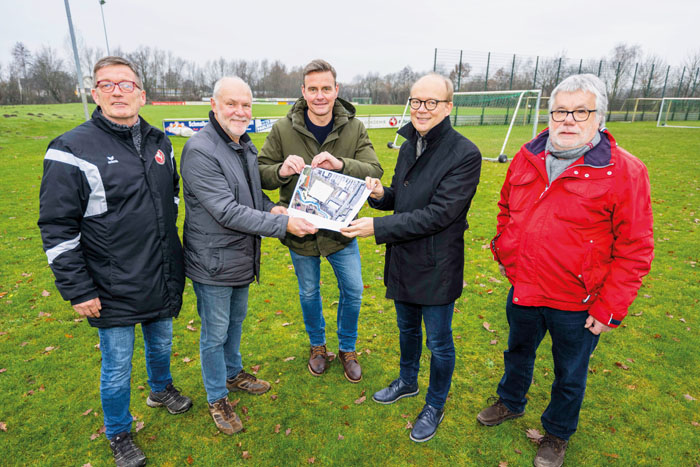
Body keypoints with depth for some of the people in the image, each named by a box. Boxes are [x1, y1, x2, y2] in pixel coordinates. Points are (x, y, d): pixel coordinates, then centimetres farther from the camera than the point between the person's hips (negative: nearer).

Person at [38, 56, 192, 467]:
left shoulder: (159, 143, 3)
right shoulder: (73, 150, -13)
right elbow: (58, 229, -12)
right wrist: (77, 290, -12)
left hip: (163, 280, 5)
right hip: (113, 291, -4)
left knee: (162, 344, 25)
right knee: (118, 367, 12)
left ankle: (161, 389, 54)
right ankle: (119, 433, 38)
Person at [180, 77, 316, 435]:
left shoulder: (246, 145, 6)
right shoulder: (199, 151, -22)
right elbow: (226, 211, -28)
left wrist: (270, 208, -3)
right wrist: (283, 224, -29)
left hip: (243, 257, 8)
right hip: (213, 262, -8)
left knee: (236, 320, 25)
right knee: (215, 333, 10)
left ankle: (233, 373, 49)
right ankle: (217, 399, 31)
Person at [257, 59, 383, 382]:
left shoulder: (354, 129, -7)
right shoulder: (283, 129, -8)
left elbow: (374, 171, -15)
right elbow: (260, 173, -6)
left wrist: (340, 164, -34)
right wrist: (282, 170, -30)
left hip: (340, 229, 1)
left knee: (353, 291, 9)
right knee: (309, 293, 16)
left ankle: (347, 349, 36)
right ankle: (317, 346, 43)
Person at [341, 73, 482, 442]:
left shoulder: (465, 155, -19)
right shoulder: (408, 146, 6)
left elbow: (438, 214, -26)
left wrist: (379, 227, -28)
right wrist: (380, 195, -9)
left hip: (436, 268, -7)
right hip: (403, 260, 7)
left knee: (438, 343, 13)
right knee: (407, 329, 26)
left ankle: (435, 405, 37)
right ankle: (407, 382, 51)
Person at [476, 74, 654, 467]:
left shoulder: (624, 172, -16)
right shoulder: (527, 158, -2)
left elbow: (635, 251, -15)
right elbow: (506, 208, 14)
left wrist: (609, 309, -15)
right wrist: (505, 250, 8)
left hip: (577, 304, -4)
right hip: (523, 290, 4)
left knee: (570, 375, 18)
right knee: (518, 352, 26)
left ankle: (558, 434, 45)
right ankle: (511, 404, 54)